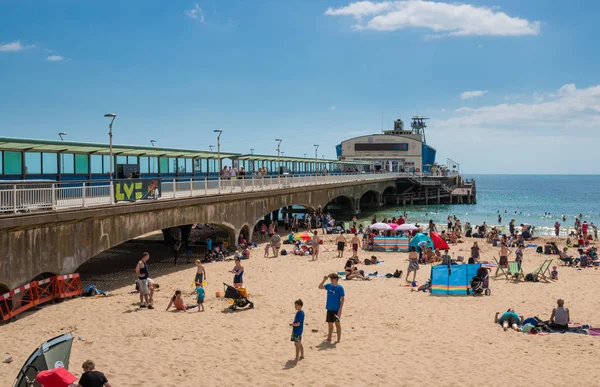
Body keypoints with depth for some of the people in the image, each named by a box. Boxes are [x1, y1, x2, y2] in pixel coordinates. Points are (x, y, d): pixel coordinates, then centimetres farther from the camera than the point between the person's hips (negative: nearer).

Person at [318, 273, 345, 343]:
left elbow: (342, 298, -11)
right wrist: (324, 280, -10)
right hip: (329, 308, 5)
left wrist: (340, 309, -16)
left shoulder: (340, 288, -11)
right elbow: (320, 287, 4)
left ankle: (339, 338, 15)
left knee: (337, 323, 4)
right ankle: (329, 338, 20)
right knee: (330, 323, 11)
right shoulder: (329, 286, 3)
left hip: (336, 309, -5)